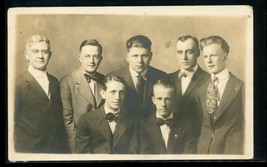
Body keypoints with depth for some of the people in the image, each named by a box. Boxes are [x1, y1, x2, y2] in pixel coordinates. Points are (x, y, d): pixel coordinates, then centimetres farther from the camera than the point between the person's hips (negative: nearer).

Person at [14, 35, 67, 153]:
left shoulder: (54, 82, 8)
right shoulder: (18, 85, -10)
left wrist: (63, 146, 8)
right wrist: (18, 151, -11)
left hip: (58, 148, 5)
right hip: (30, 150, -5)